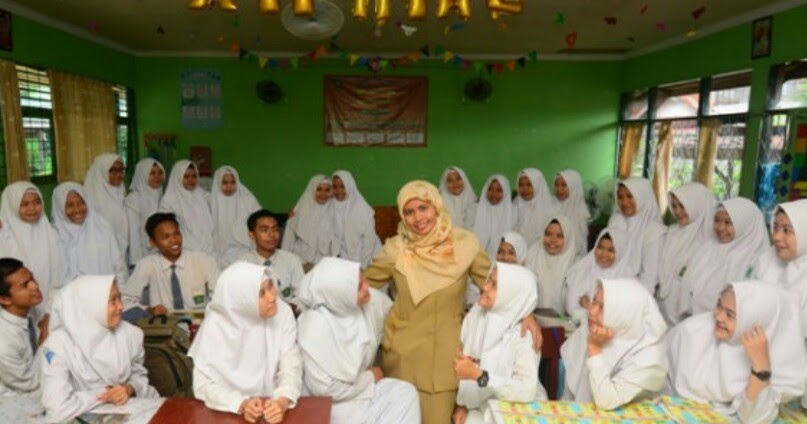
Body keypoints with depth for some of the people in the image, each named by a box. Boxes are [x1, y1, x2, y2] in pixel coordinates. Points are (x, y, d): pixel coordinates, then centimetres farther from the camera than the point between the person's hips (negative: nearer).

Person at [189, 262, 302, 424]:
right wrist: (241, 403, -27)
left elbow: (291, 367, -12)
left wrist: (281, 402, -29)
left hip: (272, 407, 1)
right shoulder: (215, 325, -15)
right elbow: (203, 384, -13)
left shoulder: (282, 313, -11)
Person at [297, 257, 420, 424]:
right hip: (330, 402, -6)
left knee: (405, 392, -9)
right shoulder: (315, 326, -28)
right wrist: (370, 378, -14)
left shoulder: (371, 300, -13)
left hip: (361, 382, 6)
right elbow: (324, 388, -23)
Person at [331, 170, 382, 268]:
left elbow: (369, 239, -12)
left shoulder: (363, 209, -13)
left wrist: (361, 265, -12)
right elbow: (335, 238, 2)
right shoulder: (332, 209, -4)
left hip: (366, 259, -3)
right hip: (344, 259, 3)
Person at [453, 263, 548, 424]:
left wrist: (478, 375, -30)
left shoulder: (523, 335, -17)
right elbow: (460, 365, 0)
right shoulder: (474, 317, -3)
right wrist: (460, 405, -10)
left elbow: (527, 391, -24)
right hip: (477, 407, 4)